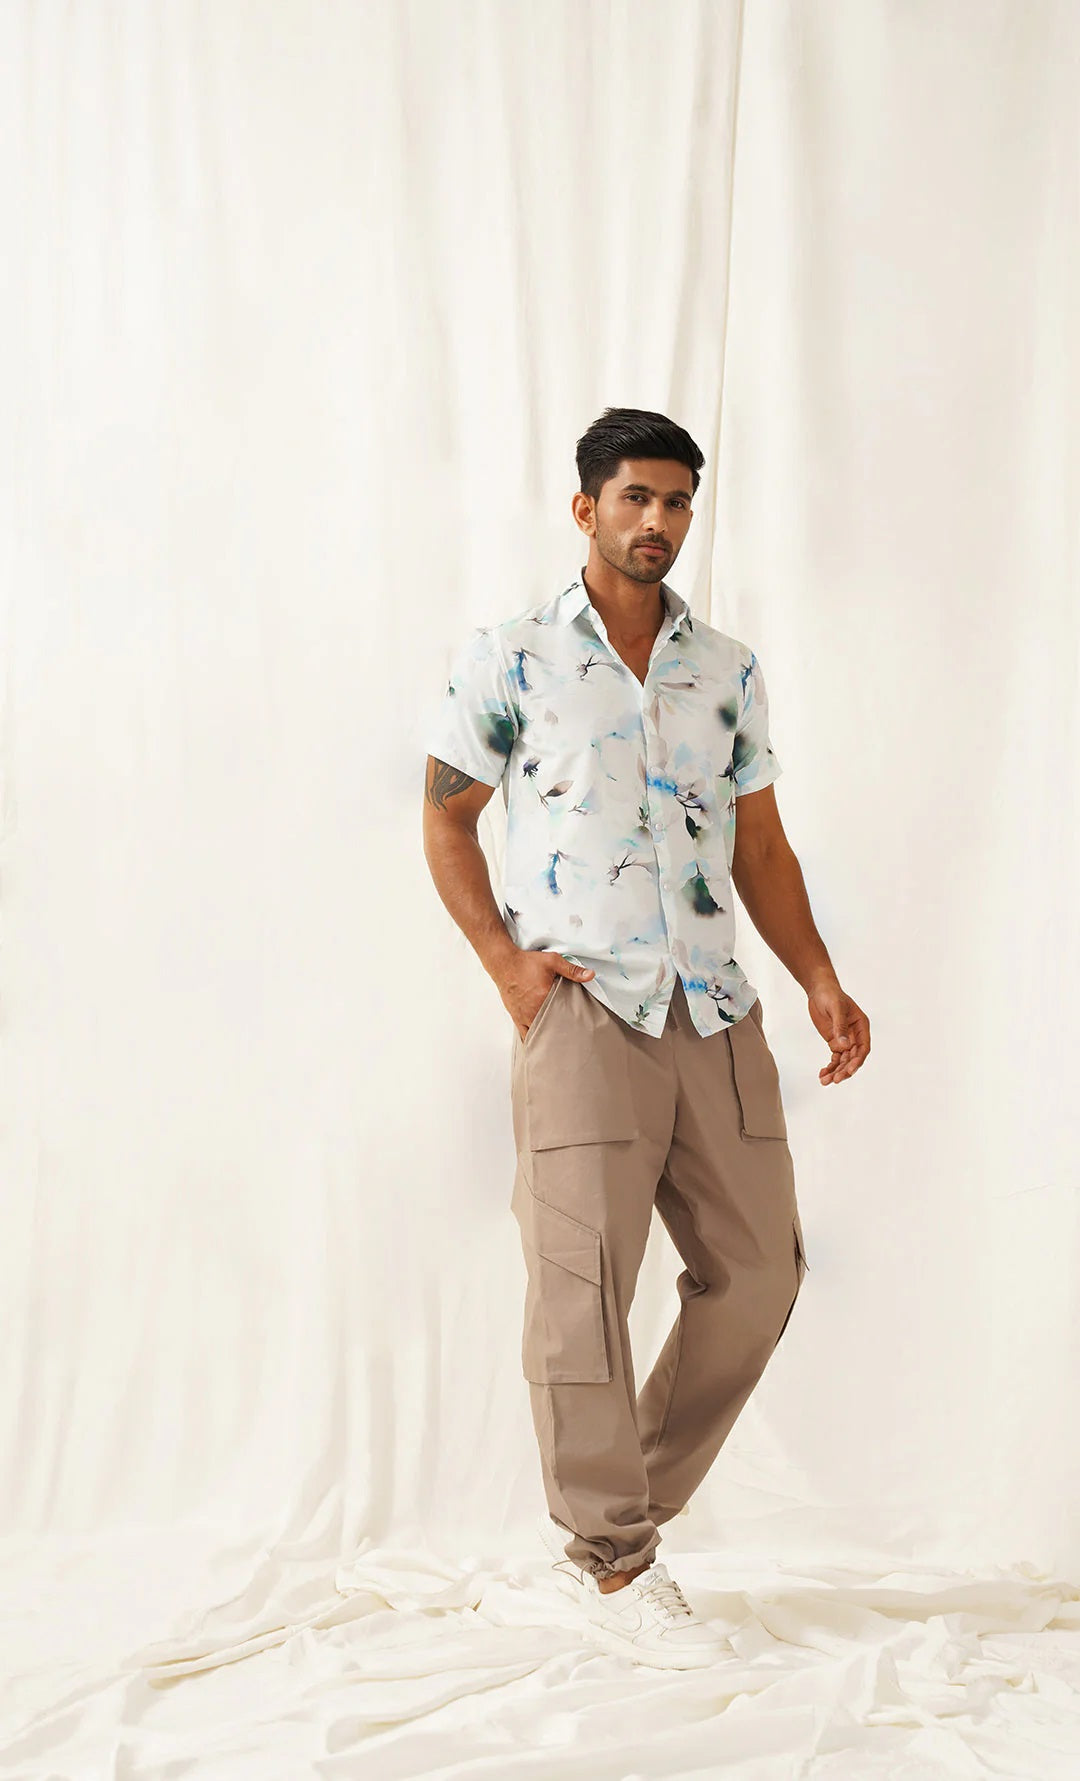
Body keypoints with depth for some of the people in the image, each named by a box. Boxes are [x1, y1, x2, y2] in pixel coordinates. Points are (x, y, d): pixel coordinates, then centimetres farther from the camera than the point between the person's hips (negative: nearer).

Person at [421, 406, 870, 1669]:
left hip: (716, 1012, 5)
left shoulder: (729, 672, 14)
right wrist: (502, 958, -7)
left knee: (758, 1268, 6)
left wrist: (820, 981, 4)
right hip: (580, 1007, -5)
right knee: (582, 1277, -9)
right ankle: (611, 1565, 7)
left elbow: (760, 842, 16)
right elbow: (446, 816, 6)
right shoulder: (509, 659, 3)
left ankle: (615, 1507, 22)